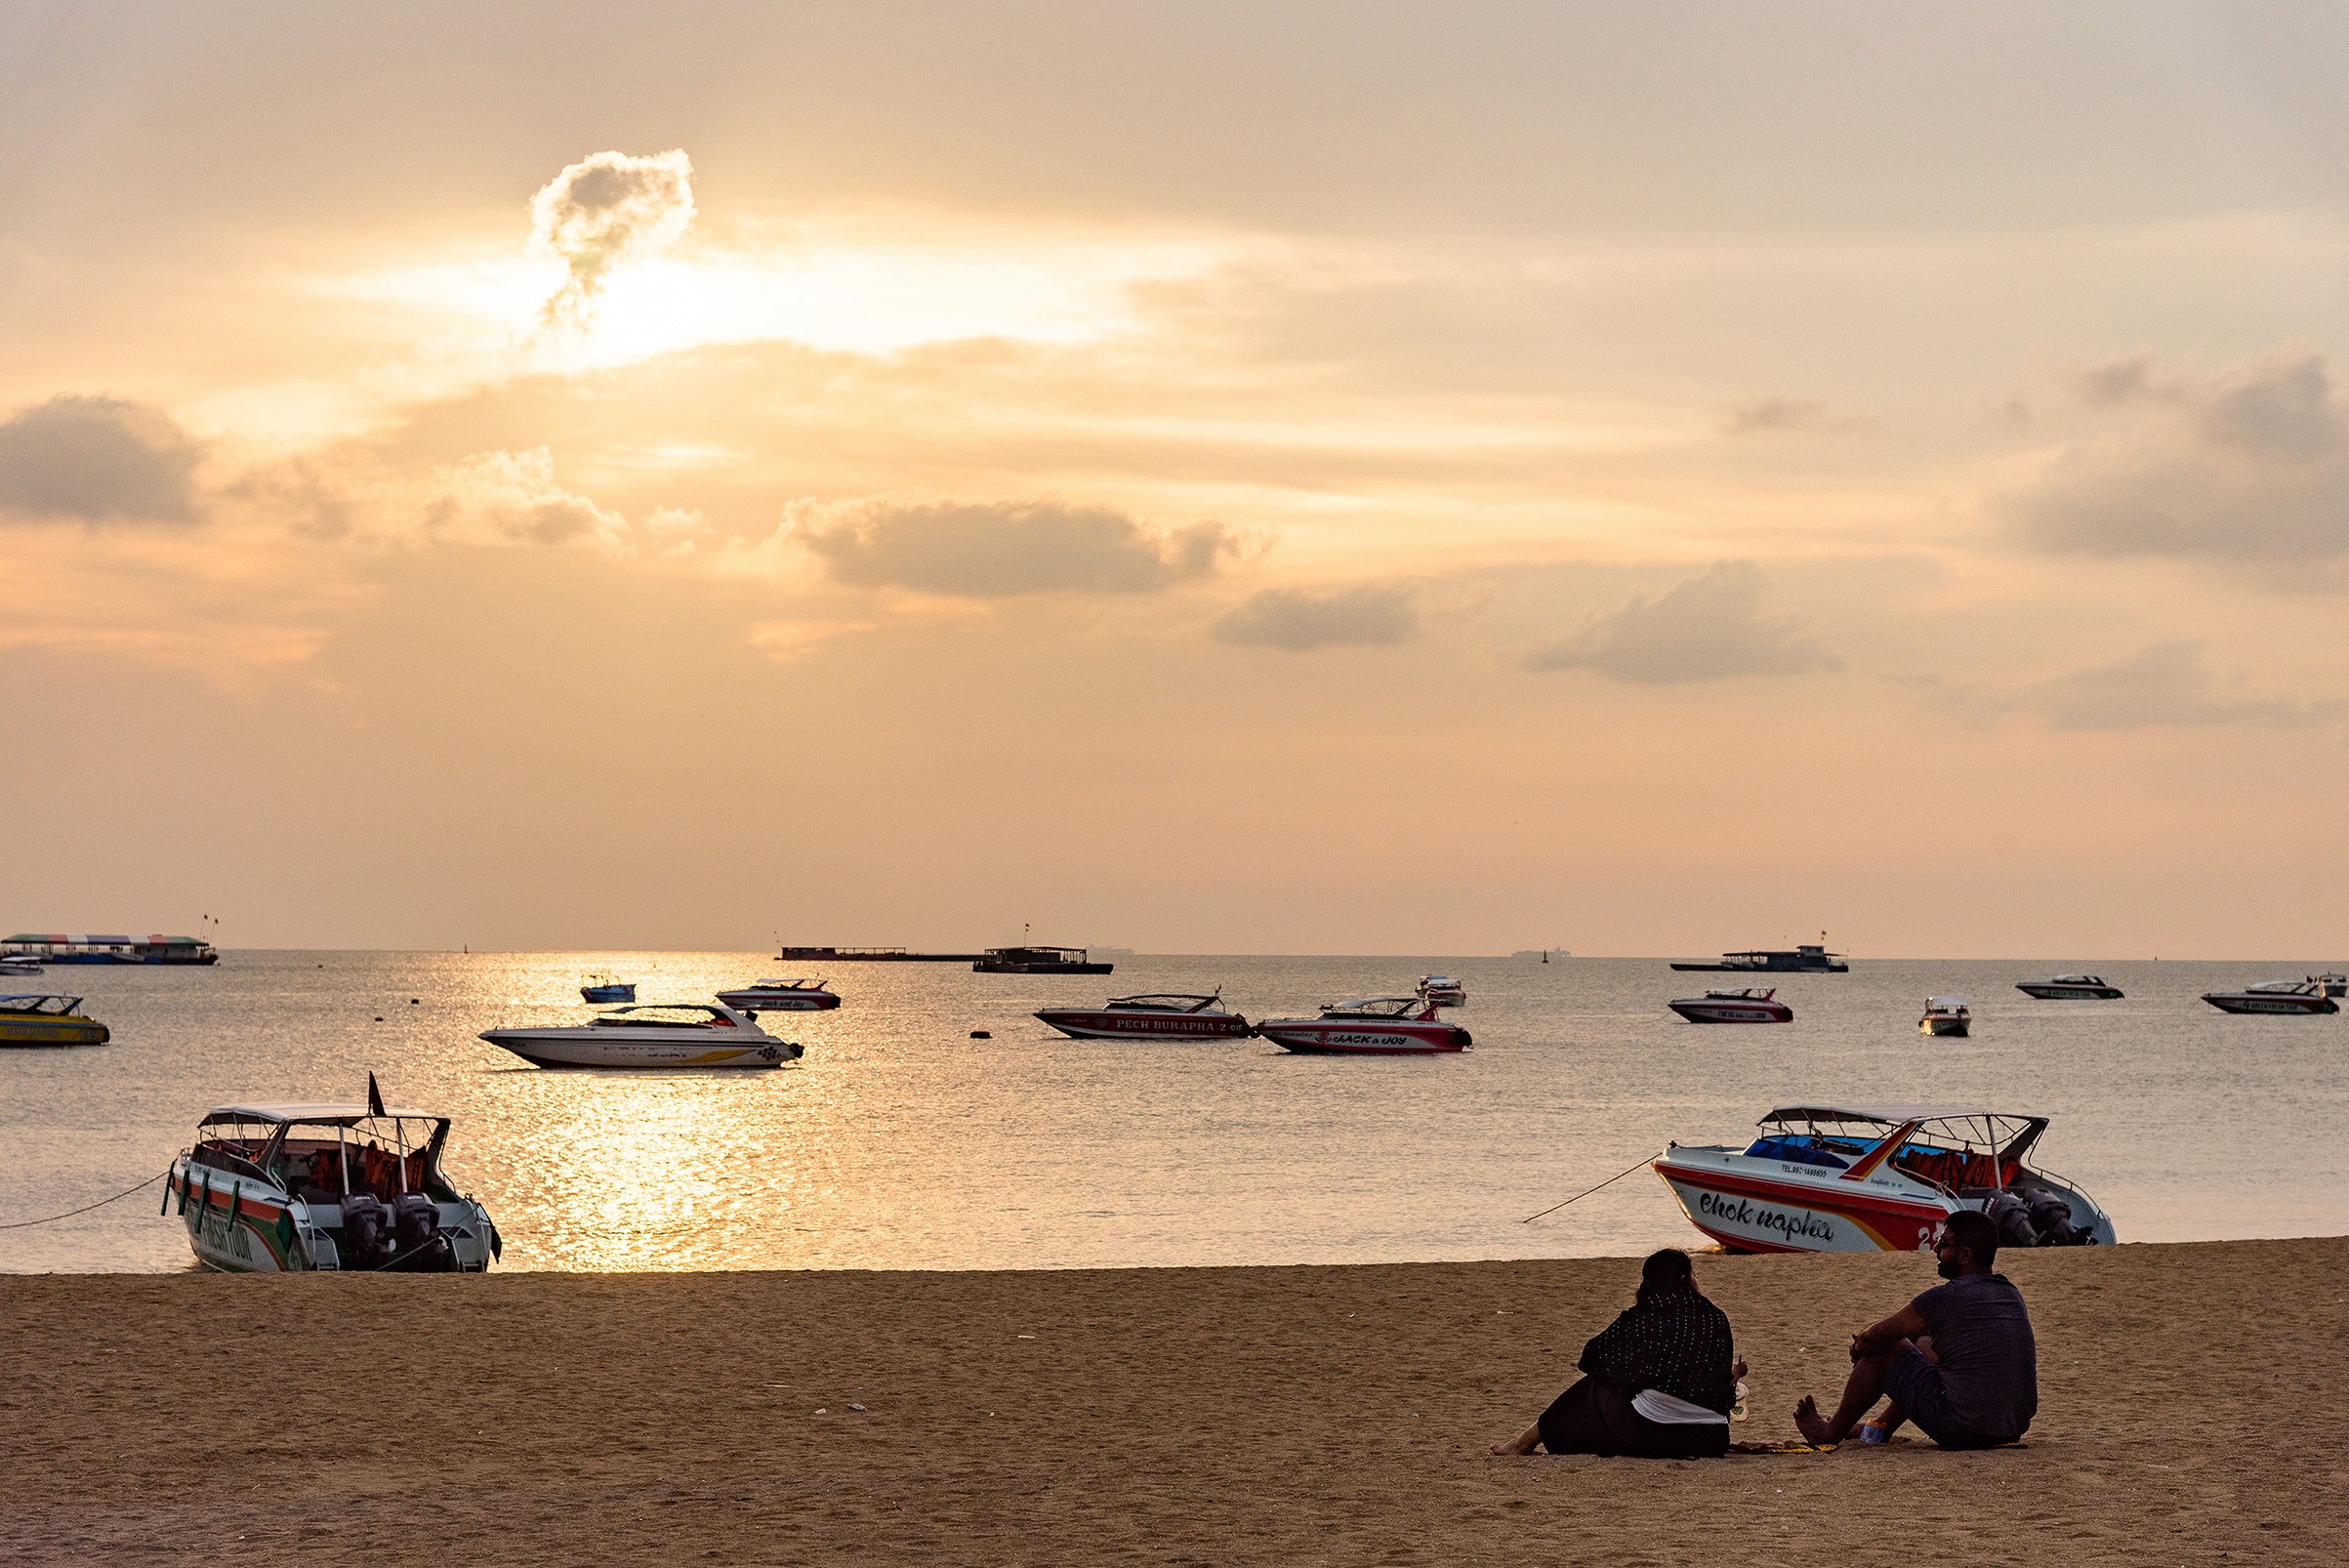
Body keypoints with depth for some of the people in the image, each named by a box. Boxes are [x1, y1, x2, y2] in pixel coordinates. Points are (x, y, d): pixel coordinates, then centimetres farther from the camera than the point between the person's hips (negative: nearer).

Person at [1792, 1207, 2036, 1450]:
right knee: (1925, 1345, 28)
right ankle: (1882, 1428, 45)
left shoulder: (1944, 1299, -14)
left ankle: (1830, 1433, 28)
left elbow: (1870, 1341, -5)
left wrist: (1859, 1346, 21)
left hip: (1966, 1431, -8)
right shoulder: (2011, 1294, 10)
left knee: (1884, 1351, 8)